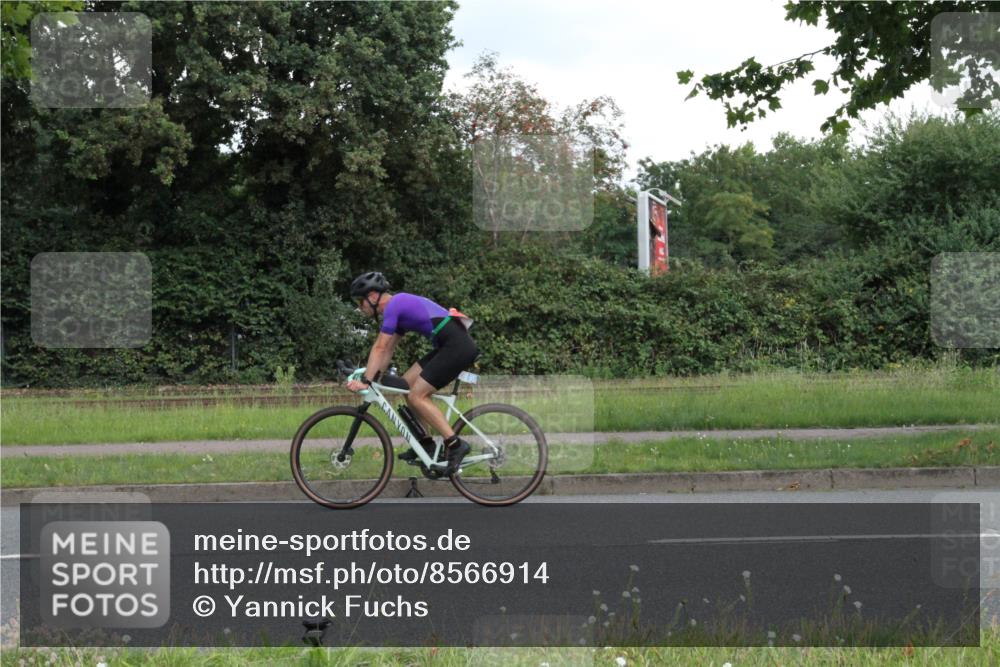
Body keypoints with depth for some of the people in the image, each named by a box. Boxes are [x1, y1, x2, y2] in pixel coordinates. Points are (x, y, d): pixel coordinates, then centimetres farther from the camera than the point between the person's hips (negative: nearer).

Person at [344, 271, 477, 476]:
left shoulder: (393, 305, -8)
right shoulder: (400, 304, 21)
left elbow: (380, 348, -11)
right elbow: (387, 350, 25)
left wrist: (365, 381, -10)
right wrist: (375, 377, 20)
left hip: (457, 347, -10)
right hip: (450, 346, 10)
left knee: (416, 396, -9)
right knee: (407, 383, 12)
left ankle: (455, 445, -11)